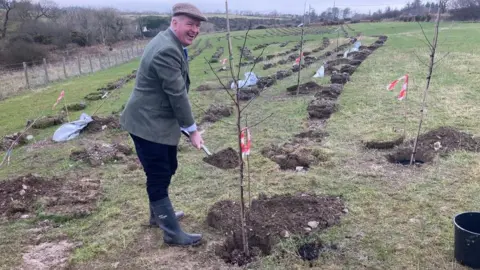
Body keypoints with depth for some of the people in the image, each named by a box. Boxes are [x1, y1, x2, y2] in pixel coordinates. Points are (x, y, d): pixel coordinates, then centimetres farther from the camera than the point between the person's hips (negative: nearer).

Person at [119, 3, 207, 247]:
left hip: (160, 121, 11)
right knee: (159, 177, 0)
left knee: (167, 170, 21)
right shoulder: (167, 50, -25)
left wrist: (185, 126, 20)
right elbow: (177, 94, -23)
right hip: (148, 123, -11)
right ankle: (172, 233, 12)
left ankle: (158, 214, 41)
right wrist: (192, 130, -14)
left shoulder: (171, 44, 10)